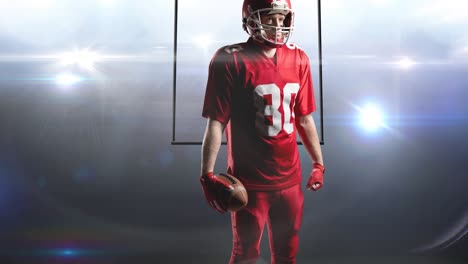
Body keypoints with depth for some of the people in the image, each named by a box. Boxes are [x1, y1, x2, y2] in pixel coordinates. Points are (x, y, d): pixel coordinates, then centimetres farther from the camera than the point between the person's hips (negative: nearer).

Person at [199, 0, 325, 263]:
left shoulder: (298, 59, 5)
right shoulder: (230, 60, -11)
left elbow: (304, 118, 11)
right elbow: (216, 122, -12)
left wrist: (319, 163, 14)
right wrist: (208, 174, -16)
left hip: (290, 178, 5)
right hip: (249, 180, -5)